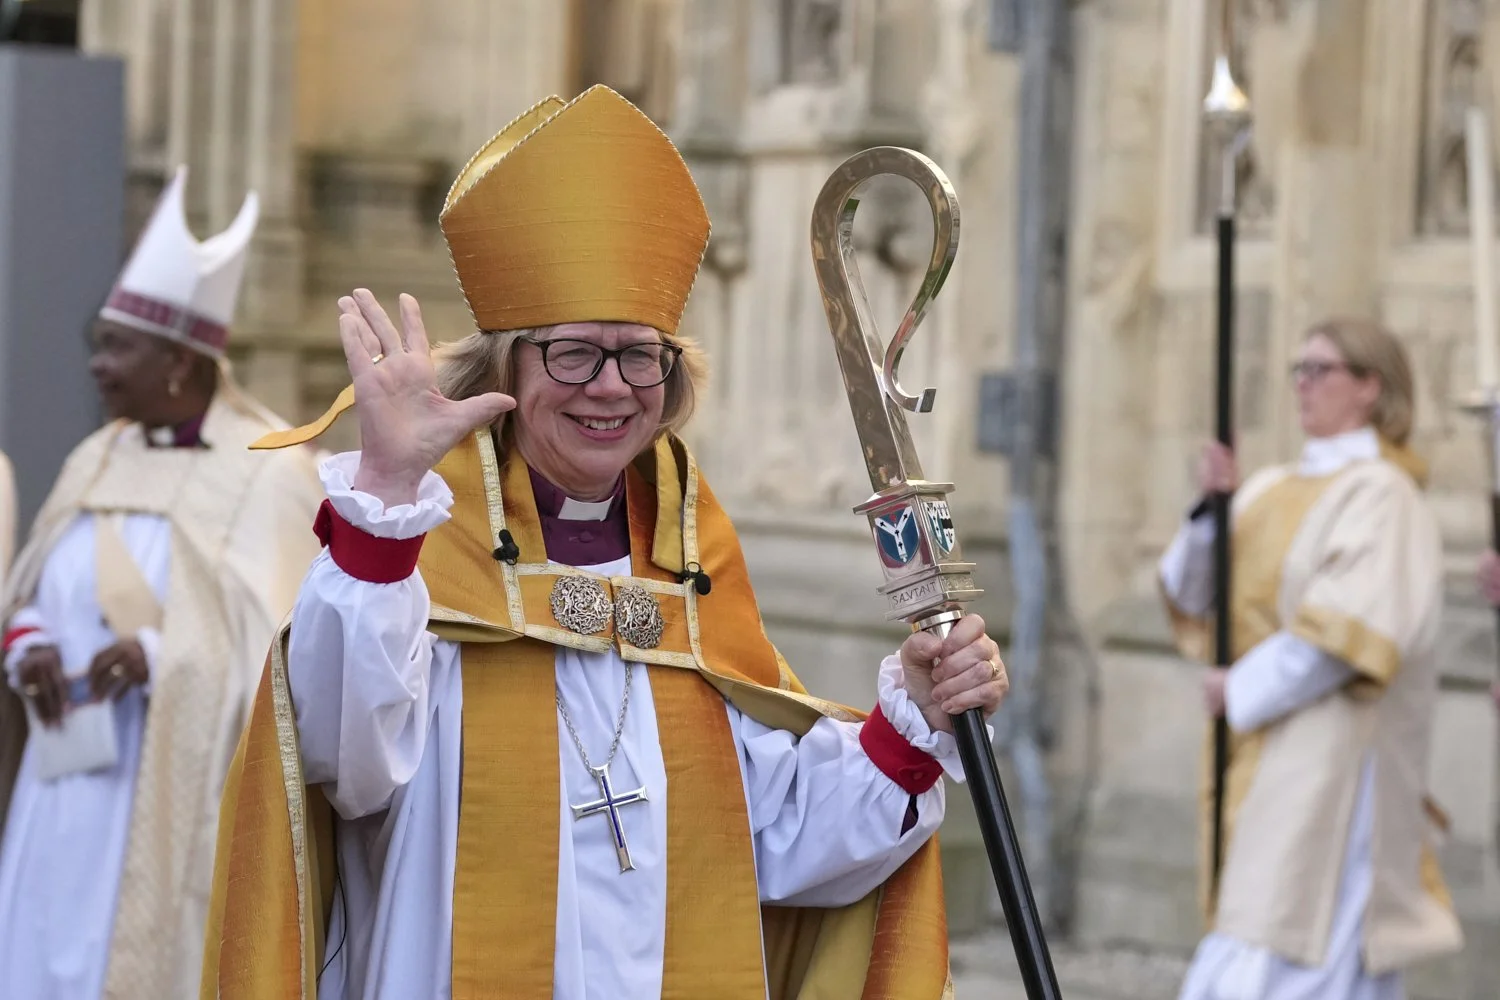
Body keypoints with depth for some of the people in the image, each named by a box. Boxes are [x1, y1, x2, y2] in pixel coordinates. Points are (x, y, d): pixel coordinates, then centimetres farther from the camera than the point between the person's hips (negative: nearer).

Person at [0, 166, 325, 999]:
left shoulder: (268, 474, -6)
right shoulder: (96, 461, 13)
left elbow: (284, 640, -10)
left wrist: (162, 656, -24)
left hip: (179, 800, -6)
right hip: (67, 783, 6)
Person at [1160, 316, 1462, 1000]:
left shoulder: (1379, 495, -10)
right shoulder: (1274, 489, 14)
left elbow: (1354, 627, -20)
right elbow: (1191, 594, 11)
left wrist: (1245, 687, -14)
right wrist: (1213, 510, -6)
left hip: (1328, 752, -8)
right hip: (1265, 759, 8)